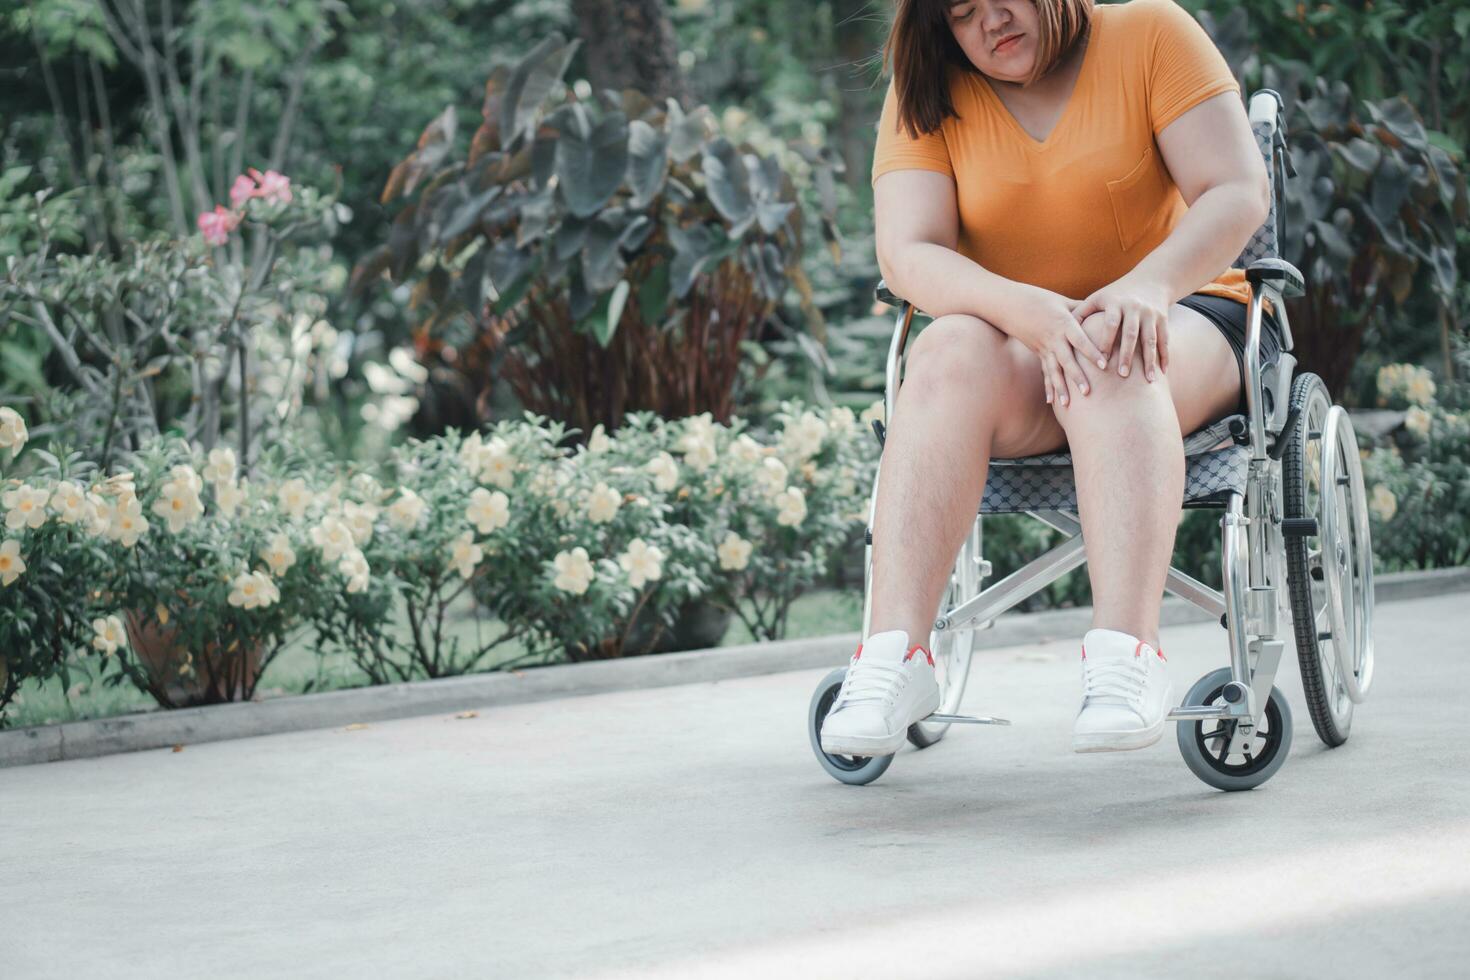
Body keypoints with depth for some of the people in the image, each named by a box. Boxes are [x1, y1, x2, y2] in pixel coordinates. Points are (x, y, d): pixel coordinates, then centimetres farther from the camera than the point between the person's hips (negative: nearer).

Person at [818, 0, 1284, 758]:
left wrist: (1147, 286, -30)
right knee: (950, 354, -32)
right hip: (1013, 336, 2)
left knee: (1112, 358, -36)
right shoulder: (926, 95, 3)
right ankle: (893, 656, -41)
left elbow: (1239, 192, -10)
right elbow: (907, 254, -11)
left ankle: (1126, 656, -48)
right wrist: (1032, 312, -30)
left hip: (1179, 320, -2)